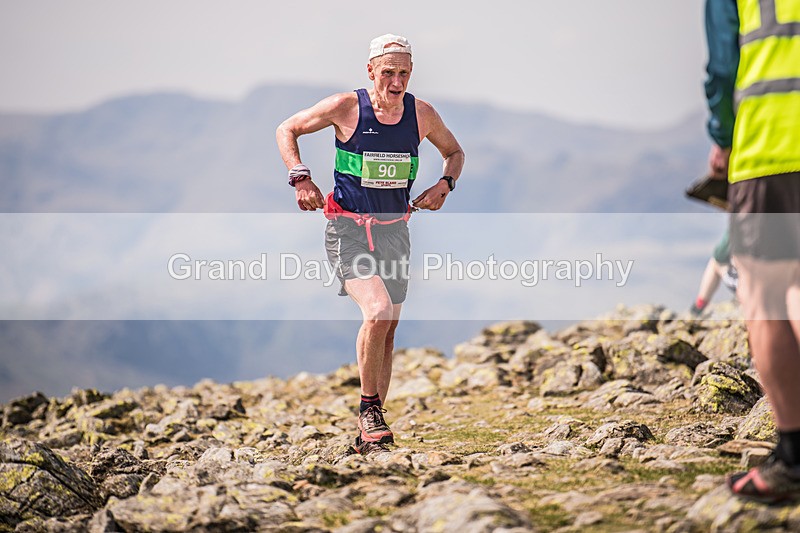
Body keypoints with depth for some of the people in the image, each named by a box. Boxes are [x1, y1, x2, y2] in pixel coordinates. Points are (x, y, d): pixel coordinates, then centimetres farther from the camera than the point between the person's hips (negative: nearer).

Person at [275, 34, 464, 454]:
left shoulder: (422, 115, 1)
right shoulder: (345, 108, -9)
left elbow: (454, 152, 20)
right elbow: (287, 130, 4)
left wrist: (444, 185, 0)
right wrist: (301, 179, -9)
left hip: (395, 230, 5)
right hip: (348, 228, -5)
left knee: (387, 330, 8)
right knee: (377, 313, -25)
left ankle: (369, 434, 19)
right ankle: (369, 408, -6)